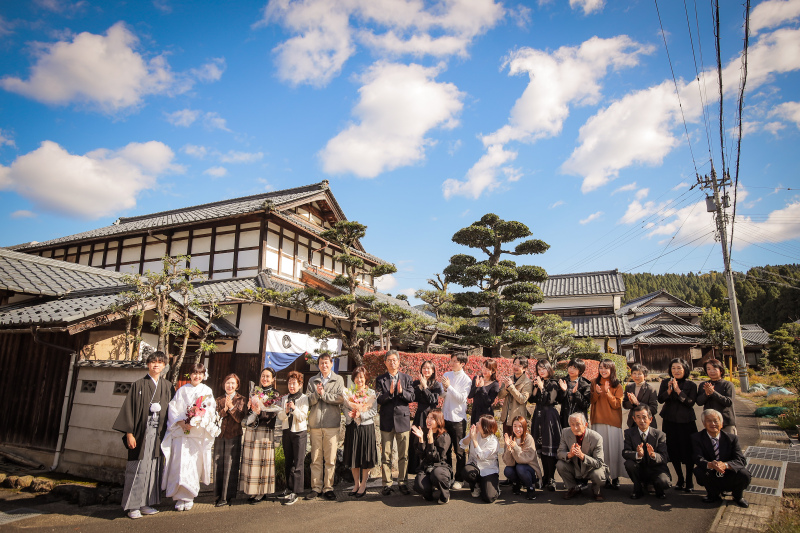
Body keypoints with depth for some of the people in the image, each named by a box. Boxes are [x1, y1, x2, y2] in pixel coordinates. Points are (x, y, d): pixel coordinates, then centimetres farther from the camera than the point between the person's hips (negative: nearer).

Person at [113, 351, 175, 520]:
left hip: (158, 433, 3)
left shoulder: (168, 386, 8)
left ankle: (145, 503, 18)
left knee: (153, 468, 7)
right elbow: (129, 409, -4)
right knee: (138, 468, 0)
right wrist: (129, 433, -10)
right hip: (141, 431, -3)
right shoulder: (138, 385, -1)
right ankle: (133, 506, 11)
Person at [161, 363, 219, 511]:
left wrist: (194, 422, -14)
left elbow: (209, 411, -2)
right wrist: (181, 422, -11)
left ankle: (189, 497, 11)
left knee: (194, 465, -1)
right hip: (180, 432, 1)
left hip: (198, 434, -1)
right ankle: (180, 498, 7)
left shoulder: (207, 391, 6)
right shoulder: (182, 390, 10)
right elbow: (173, 408, 4)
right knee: (180, 464, -4)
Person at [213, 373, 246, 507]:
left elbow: (240, 418, -7)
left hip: (234, 436, -3)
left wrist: (231, 407, -19)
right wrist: (224, 409, -14)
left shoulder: (241, 400, 2)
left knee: (230, 466, -3)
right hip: (220, 436, 3)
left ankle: (227, 496, 4)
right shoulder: (219, 400, 12)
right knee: (218, 464, 3)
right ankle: (219, 494, 16)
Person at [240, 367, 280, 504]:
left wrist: (259, 411, -24)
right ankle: (251, 491, 14)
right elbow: (248, 410, 13)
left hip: (266, 432, -4)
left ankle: (260, 492, 6)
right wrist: (250, 407, -7)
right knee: (250, 460, 3)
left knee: (262, 460, -4)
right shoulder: (254, 392, 14)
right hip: (251, 431, 4)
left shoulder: (275, 394, 1)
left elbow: (273, 414, -9)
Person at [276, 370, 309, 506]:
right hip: (287, 431, 5)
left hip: (300, 432, -5)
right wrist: (286, 411, -14)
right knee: (287, 461, 12)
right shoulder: (284, 398, 11)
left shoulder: (304, 398, -4)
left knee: (298, 462, -6)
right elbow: (280, 416, 5)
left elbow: (303, 417, -10)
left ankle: (294, 492, -4)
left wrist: (294, 408, -24)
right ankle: (289, 488, 23)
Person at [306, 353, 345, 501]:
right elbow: (308, 400, 6)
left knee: (330, 458, 1)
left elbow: (340, 398, -6)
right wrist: (316, 394, -11)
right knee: (316, 458, 5)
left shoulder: (338, 380, 7)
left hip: (332, 423, -2)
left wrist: (324, 394, -8)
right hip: (315, 423, 2)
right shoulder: (312, 381, 15)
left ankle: (328, 487, 11)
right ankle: (316, 487, 14)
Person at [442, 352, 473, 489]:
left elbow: (462, 398, -16)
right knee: (446, 448, 13)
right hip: (445, 416, 5)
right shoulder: (446, 375, 6)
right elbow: (441, 394, 10)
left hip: (458, 418, -5)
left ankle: (459, 479, 16)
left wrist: (449, 387, -19)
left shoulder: (466, 380, -8)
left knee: (459, 451, 4)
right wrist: (444, 389, -11)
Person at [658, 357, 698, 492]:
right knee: (673, 451, 8)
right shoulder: (665, 382, 3)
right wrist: (669, 390, -21)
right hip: (670, 421, 2)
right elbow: (660, 399, -5)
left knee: (688, 451, 1)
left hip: (686, 422, -2)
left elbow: (691, 402, -13)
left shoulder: (691, 385, -3)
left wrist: (678, 390, -21)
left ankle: (689, 481, 15)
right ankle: (680, 479, 22)